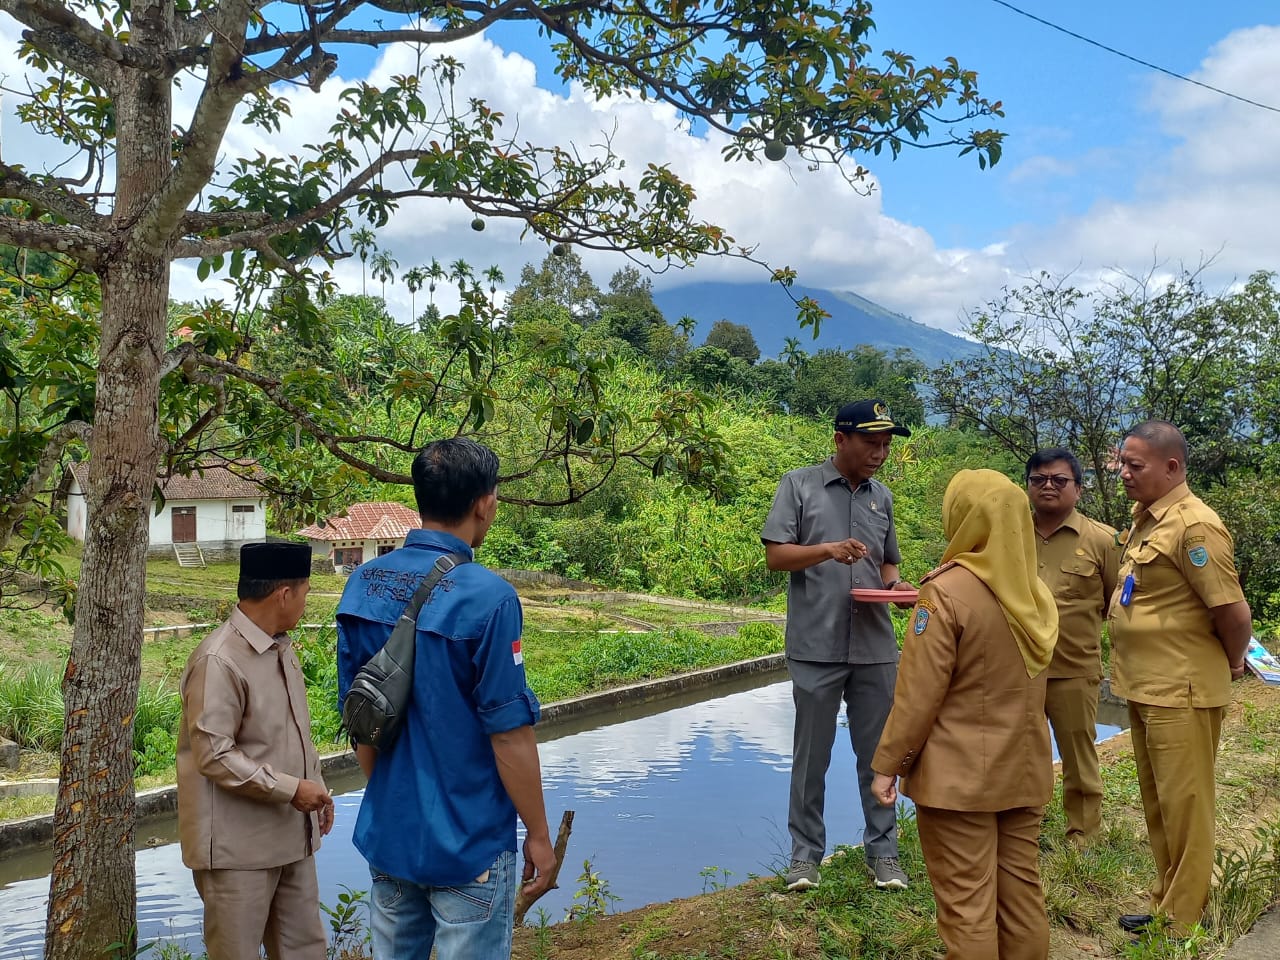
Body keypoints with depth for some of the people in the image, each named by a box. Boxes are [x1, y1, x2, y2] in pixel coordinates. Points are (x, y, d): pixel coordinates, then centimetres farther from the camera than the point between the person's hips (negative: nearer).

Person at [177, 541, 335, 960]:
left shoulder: (281, 646, 8)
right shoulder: (219, 660, -20)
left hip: (291, 833, 9)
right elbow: (213, 756, -23)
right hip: (239, 843, -8)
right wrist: (290, 789, -19)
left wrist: (315, 785, 14)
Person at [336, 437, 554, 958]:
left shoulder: (362, 584, -2)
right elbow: (509, 733, -18)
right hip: (467, 843, -6)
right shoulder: (488, 597, -21)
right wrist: (539, 834, -6)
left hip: (387, 832, 6)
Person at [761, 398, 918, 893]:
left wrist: (897, 585, -3)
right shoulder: (799, 485, -2)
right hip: (816, 646, -3)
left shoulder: (882, 497, 11)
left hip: (876, 647, 4)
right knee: (811, 755, 7)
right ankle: (805, 852, 21)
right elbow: (776, 555, -6)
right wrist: (829, 549, -21)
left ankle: (882, 850, 23)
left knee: (877, 753, 10)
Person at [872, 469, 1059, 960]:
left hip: (960, 774, -7)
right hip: (1025, 767, 7)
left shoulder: (947, 592, -17)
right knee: (1022, 892, 15)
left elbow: (919, 692, -16)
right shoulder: (1036, 592, 5)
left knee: (966, 903, 2)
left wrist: (887, 763, -9)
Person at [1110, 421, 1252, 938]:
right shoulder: (1145, 517, 9)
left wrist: (1233, 663, -3)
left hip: (1181, 693, -9)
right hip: (1144, 688, 9)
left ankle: (1185, 925, 16)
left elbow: (1233, 611, -20)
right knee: (1157, 804, 19)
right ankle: (1166, 903, 33)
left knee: (1183, 807, 3)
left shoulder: (1194, 526, -20)